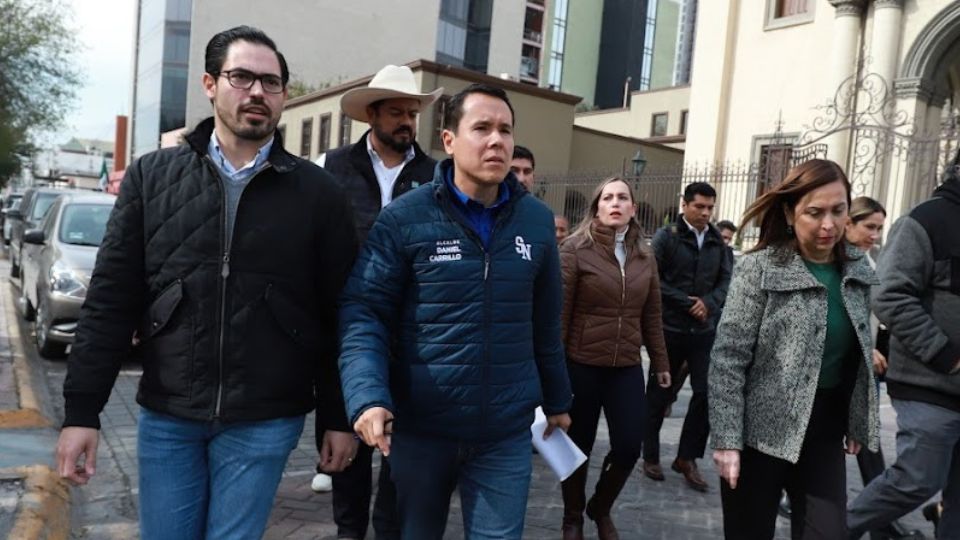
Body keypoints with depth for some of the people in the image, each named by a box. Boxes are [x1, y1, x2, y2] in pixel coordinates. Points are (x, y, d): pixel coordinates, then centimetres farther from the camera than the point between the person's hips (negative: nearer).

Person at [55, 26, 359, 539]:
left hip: (264, 422, -2)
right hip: (165, 415, 2)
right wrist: (82, 410, 0)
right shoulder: (152, 176, 2)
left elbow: (339, 315, -1)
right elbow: (111, 299, 2)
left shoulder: (318, 193, -3)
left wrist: (339, 417, 0)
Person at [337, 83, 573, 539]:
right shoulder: (403, 218, -9)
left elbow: (545, 323, 10)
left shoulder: (538, 220, 2)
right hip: (418, 427, -1)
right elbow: (362, 312, -11)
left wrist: (557, 400, 17)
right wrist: (368, 397, -26)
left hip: (506, 433, 2)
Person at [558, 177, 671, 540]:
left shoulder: (645, 258, 7)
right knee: (580, 445, 8)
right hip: (581, 365, -4)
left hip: (627, 367, 4)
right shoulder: (575, 249, -7)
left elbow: (651, 316, 12)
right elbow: (558, 311, -9)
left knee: (630, 445, 1)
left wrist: (660, 362, 13)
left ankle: (601, 508, 30)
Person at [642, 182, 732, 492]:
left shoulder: (719, 242, 8)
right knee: (659, 394, 7)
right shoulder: (666, 237, -4)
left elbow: (726, 281, 6)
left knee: (707, 392, -1)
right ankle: (650, 456, 22)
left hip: (705, 330, 3)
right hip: (670, 327, -3)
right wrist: (686, 303, -13)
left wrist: (709, 303, -13)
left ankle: (687, 457, 15)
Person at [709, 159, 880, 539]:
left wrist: (858, 423, 15)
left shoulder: (857, 271, 4)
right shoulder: (758, 268, -13)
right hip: (762, 431, -4)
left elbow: (861, 355, 14)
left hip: (825, 434, 5)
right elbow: (726, 359, -15)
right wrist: (726, 439, -18)